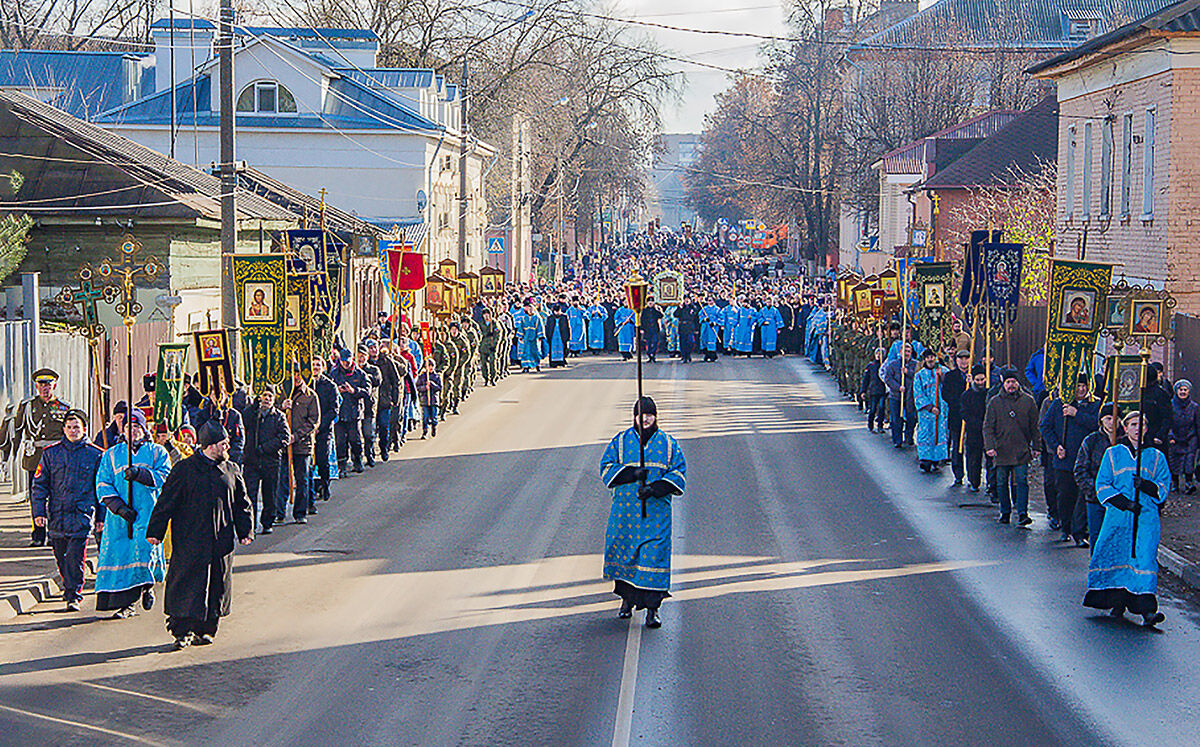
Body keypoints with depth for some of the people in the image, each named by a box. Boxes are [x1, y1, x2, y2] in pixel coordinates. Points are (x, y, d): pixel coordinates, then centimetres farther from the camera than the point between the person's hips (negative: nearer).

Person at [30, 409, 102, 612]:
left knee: (75, 556, -13)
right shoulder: (51, 453, 9)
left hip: (82, 515, -3)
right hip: (57, 514, 3)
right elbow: (39, 485, 10)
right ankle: (69, 586, 30)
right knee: (61, 557, 11)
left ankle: (73, 595, -10)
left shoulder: (96, 455, 4)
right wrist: (39, 512, 1)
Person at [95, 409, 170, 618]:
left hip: (147, 512, -2)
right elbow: (102, 484, 6)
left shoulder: (157, 452, 11)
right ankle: (125, 604, 1)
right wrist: (119, 507, -9)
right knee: (117, 553, -6)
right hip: (119, 515, 2)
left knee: (143, 548, -17)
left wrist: (139, 474, -20)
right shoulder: (112, 454, 15)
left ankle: (147, 585, 13)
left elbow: (164, 476, -4)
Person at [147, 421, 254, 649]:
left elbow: (242, 505, 17)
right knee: (186, 586, -5)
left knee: (218, 586, 6)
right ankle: (182, 631, 0)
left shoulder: (232, 471, 10)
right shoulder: (184, 469, -3)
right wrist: (155, 531, -3)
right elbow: (166, 502, -1)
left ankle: (205, 629, 17)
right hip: (189, 541, -4)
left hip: (221, 542, 4)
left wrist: (245, 532, 9)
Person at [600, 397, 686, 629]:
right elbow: (607, 469, 2)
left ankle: (652, 608, -7)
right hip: (625, 508, 1)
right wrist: (632, 473, -15)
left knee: (654, 555, -9)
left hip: (657, 509, -1)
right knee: (624, 552, 5)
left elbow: (678, 472, 3)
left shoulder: (668, 444, 8)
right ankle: (626, 600, 26)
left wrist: (655, 488, -13)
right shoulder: (620, 441, 7)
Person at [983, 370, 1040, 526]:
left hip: (1022, 451, -1)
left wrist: (1035, 446, 6)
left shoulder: (1027, 401, 5)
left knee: (1022, 481, -8)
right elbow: (988, 426, 3)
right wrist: (990, 446, -8)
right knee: (1002, 483, 7)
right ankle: (1005, 512, 19)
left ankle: (1022, 513, -8)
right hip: (1001, 451, 1)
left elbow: (1034, 426, 10)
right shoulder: (995, 402, 4)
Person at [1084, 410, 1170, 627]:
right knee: (1114, 557, -4)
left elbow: (1164, 486, 10)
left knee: (1145, 558, -15)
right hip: (1117, 516, 1)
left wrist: (1146, 486, -12)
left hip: (1146, 516, -1)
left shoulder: (1156, 457, 14)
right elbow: (1102, 485, 6)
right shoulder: (1112, 454, 12)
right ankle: (1117, 601, 15)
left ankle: (1147, 610, -22)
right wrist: (1122, 502, -9)